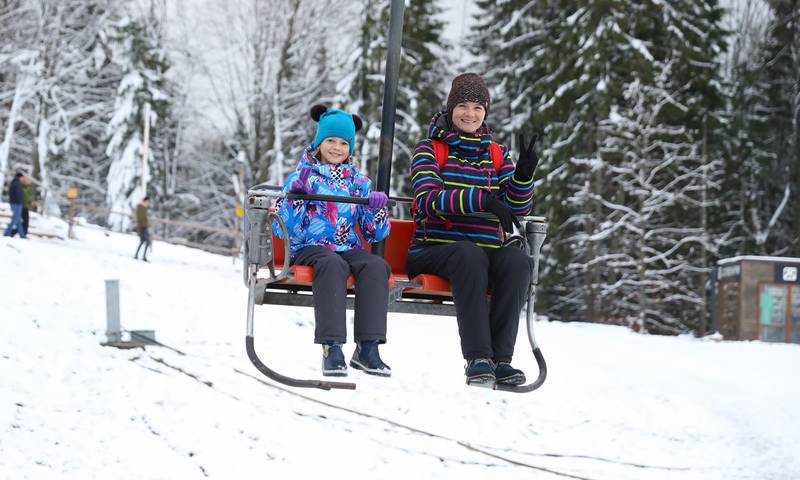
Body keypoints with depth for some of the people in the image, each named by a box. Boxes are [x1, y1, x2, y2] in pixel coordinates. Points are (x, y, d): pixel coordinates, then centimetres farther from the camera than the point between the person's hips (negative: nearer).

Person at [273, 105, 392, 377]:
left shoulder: (358, 182, 20)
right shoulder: (302, 176, 10)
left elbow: (375, 235, 18)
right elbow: (283, 230, 0)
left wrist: (377, 209, -2)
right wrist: (296, 195, -12)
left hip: (349, 248, 3)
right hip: (309, 247, -3)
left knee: (375, 266, -31)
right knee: (332, 264, -38)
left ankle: (367, 347, -35)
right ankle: (332, 347, -45)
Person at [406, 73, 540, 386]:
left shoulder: (496, 155, 17)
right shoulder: (430, 148, 5)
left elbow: (518, 208, 9)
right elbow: (429, 199, -13)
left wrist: (524, 174, -12)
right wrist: (485, 200, -26)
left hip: (486, 251, 4)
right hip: (433, 250, -4)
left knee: (519, 261, -29)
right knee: (470, 254, -37)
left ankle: (500, 358, -33)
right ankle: (477, 358, -40)